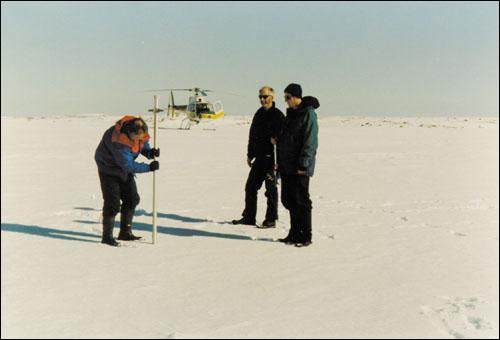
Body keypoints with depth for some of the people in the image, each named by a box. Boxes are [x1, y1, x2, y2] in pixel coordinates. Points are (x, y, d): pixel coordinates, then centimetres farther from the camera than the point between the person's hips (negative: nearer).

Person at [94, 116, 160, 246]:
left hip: (124, 170, 8)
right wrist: (149, 167, -30)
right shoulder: (119, 141, -38)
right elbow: (128, 165, -33)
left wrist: (150, 152, -20)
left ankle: (125, 232, 19)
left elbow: (144, 147, 2)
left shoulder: (141, 132, -17)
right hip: (108, 168, -8)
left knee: (132, 199, 8)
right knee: (113, 202, -12)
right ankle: (107, 236, -1)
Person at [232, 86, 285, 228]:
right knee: (250, 187, 10)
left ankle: (271, 220, 11)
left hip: (271, 158, -7)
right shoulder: (259, 114, 13)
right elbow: (252, 135, 19)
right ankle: (249, 217, 20)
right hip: (259, 158, 8)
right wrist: (250, 155, 17)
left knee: (271, 189, 1)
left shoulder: (278, 115, -10)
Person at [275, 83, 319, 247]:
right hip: (287, 166, 8)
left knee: (301, 201, -3)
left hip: (300, 167, -8)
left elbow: (310, 142, -16)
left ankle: (306, 236, 6)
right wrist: (280, 162, 17)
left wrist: (303, 165, -20)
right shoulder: (290, 113, 15)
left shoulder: (308, 114, -11)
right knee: (289, 200, 11)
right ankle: (295, 234, 21)